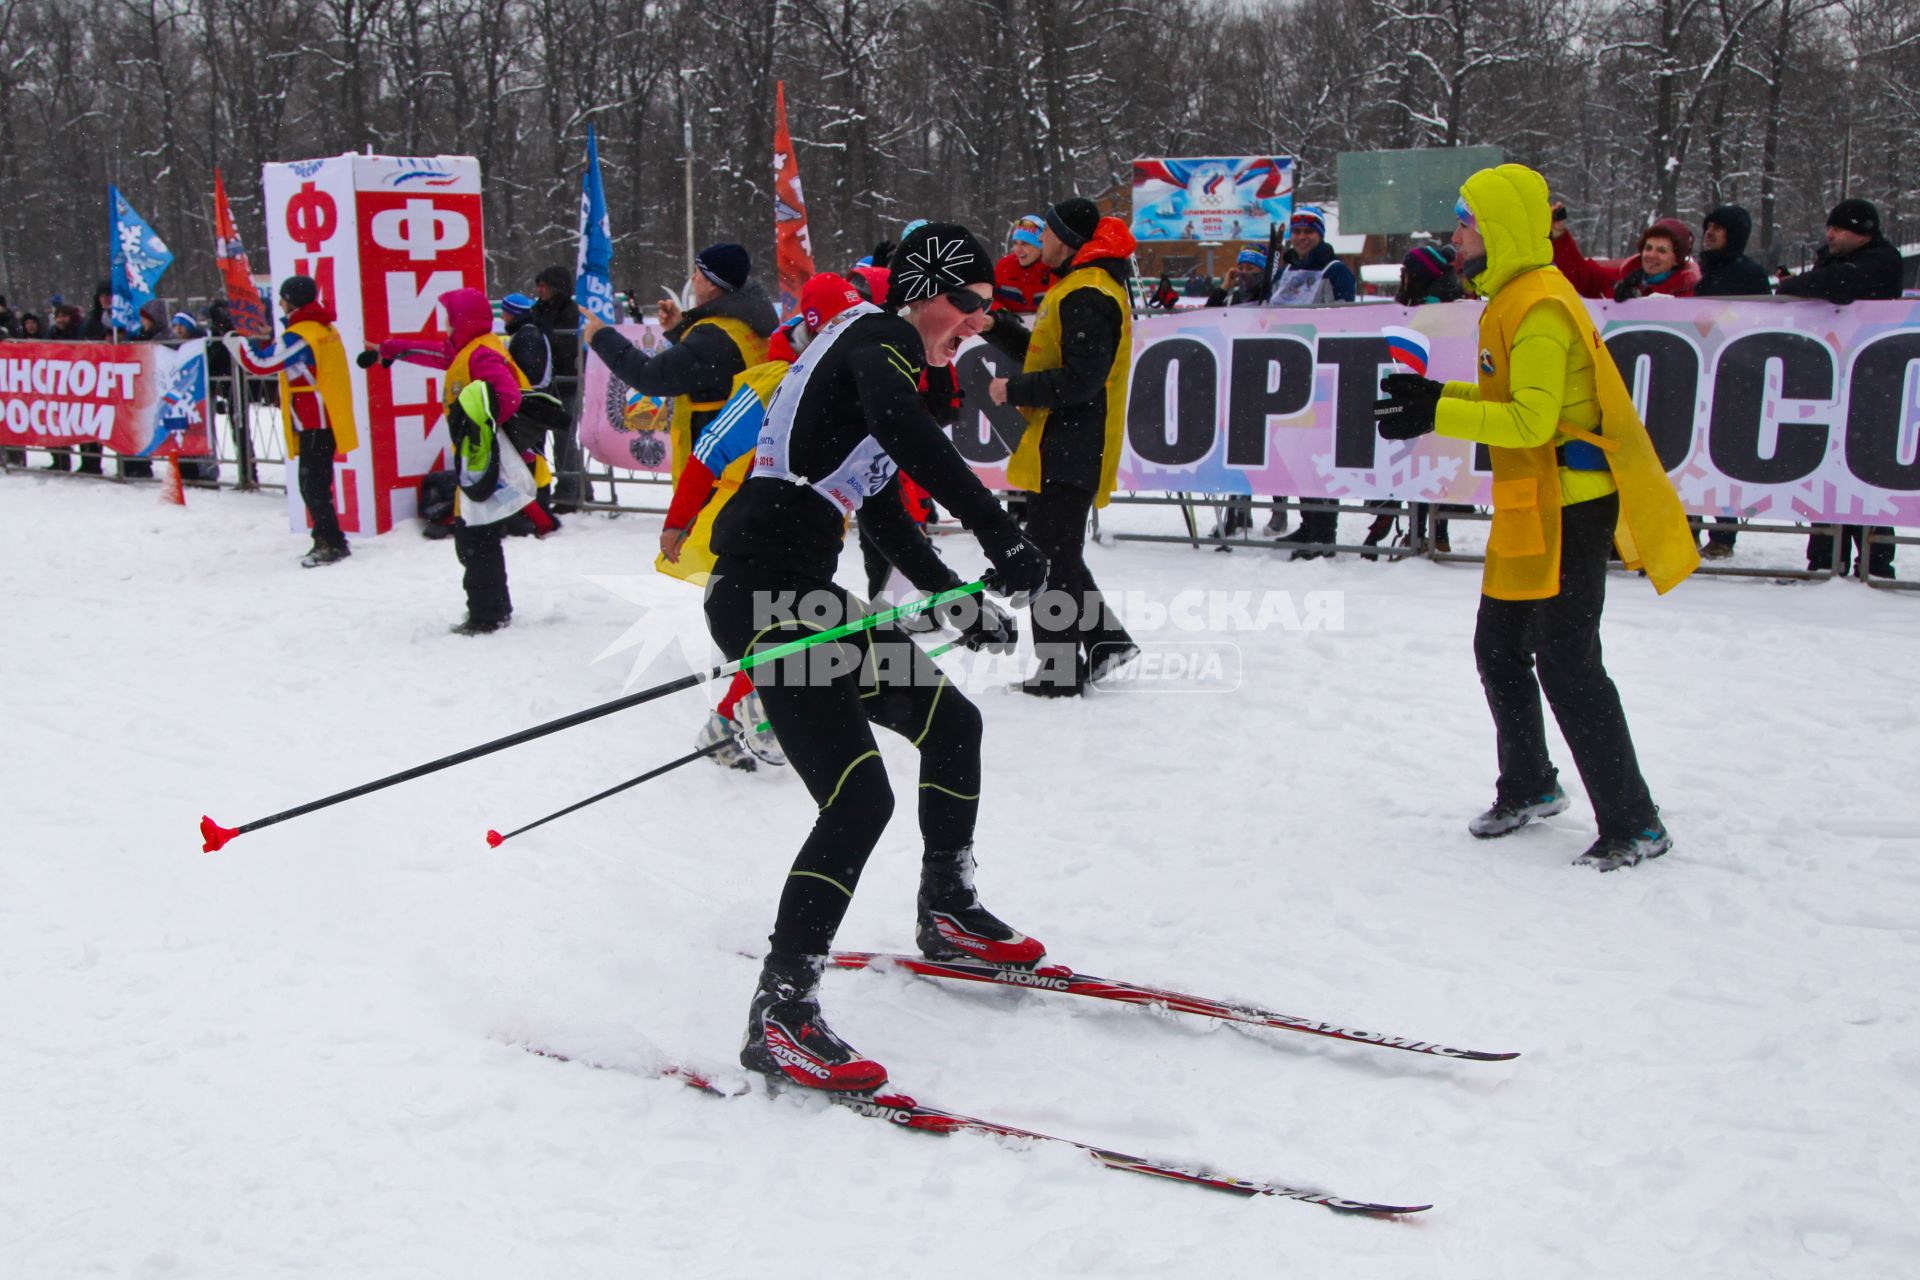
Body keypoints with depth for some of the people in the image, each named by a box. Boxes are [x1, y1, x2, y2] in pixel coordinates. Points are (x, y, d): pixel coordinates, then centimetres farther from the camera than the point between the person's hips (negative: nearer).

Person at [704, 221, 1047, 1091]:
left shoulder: (877, 359, 25)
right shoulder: (880, 337, -4)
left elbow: (882, 514, 33)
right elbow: (909, 436, -28)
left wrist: (959, 605, 35)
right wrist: (1002, 537, -31)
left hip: (802, 595, 11)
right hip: (763, 597, -11)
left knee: (950, 721, 20)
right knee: (859, 797, -17)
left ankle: (946, 915, 35)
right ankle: (780, 1017, -11)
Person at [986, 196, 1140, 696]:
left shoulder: (1086, 296, -17)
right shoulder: (1081, 286, 17)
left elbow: (1081, 379, -24)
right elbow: (1046, 355, 22)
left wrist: (1014, 390, -15)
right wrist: (994, 326, 17)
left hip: (1068, 450, -11)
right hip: (1074, 447, 11)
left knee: (1051, 557, -3)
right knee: (1058, 553, 18)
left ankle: (1061, 670, 5)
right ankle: (1106, 640, 22)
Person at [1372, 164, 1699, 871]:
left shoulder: (1540, 306, -18)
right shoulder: (1512, 296, 15)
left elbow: (1532, 419, -25)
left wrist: (1437, 415, -22)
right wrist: (1438, 394, 8)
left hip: (1569, 510, -10)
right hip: (1531, 509, 10)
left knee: (1566, 665, -7)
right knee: (1499, 648, 16)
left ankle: (1634, 823, 3)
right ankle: (1529, 787, 33)